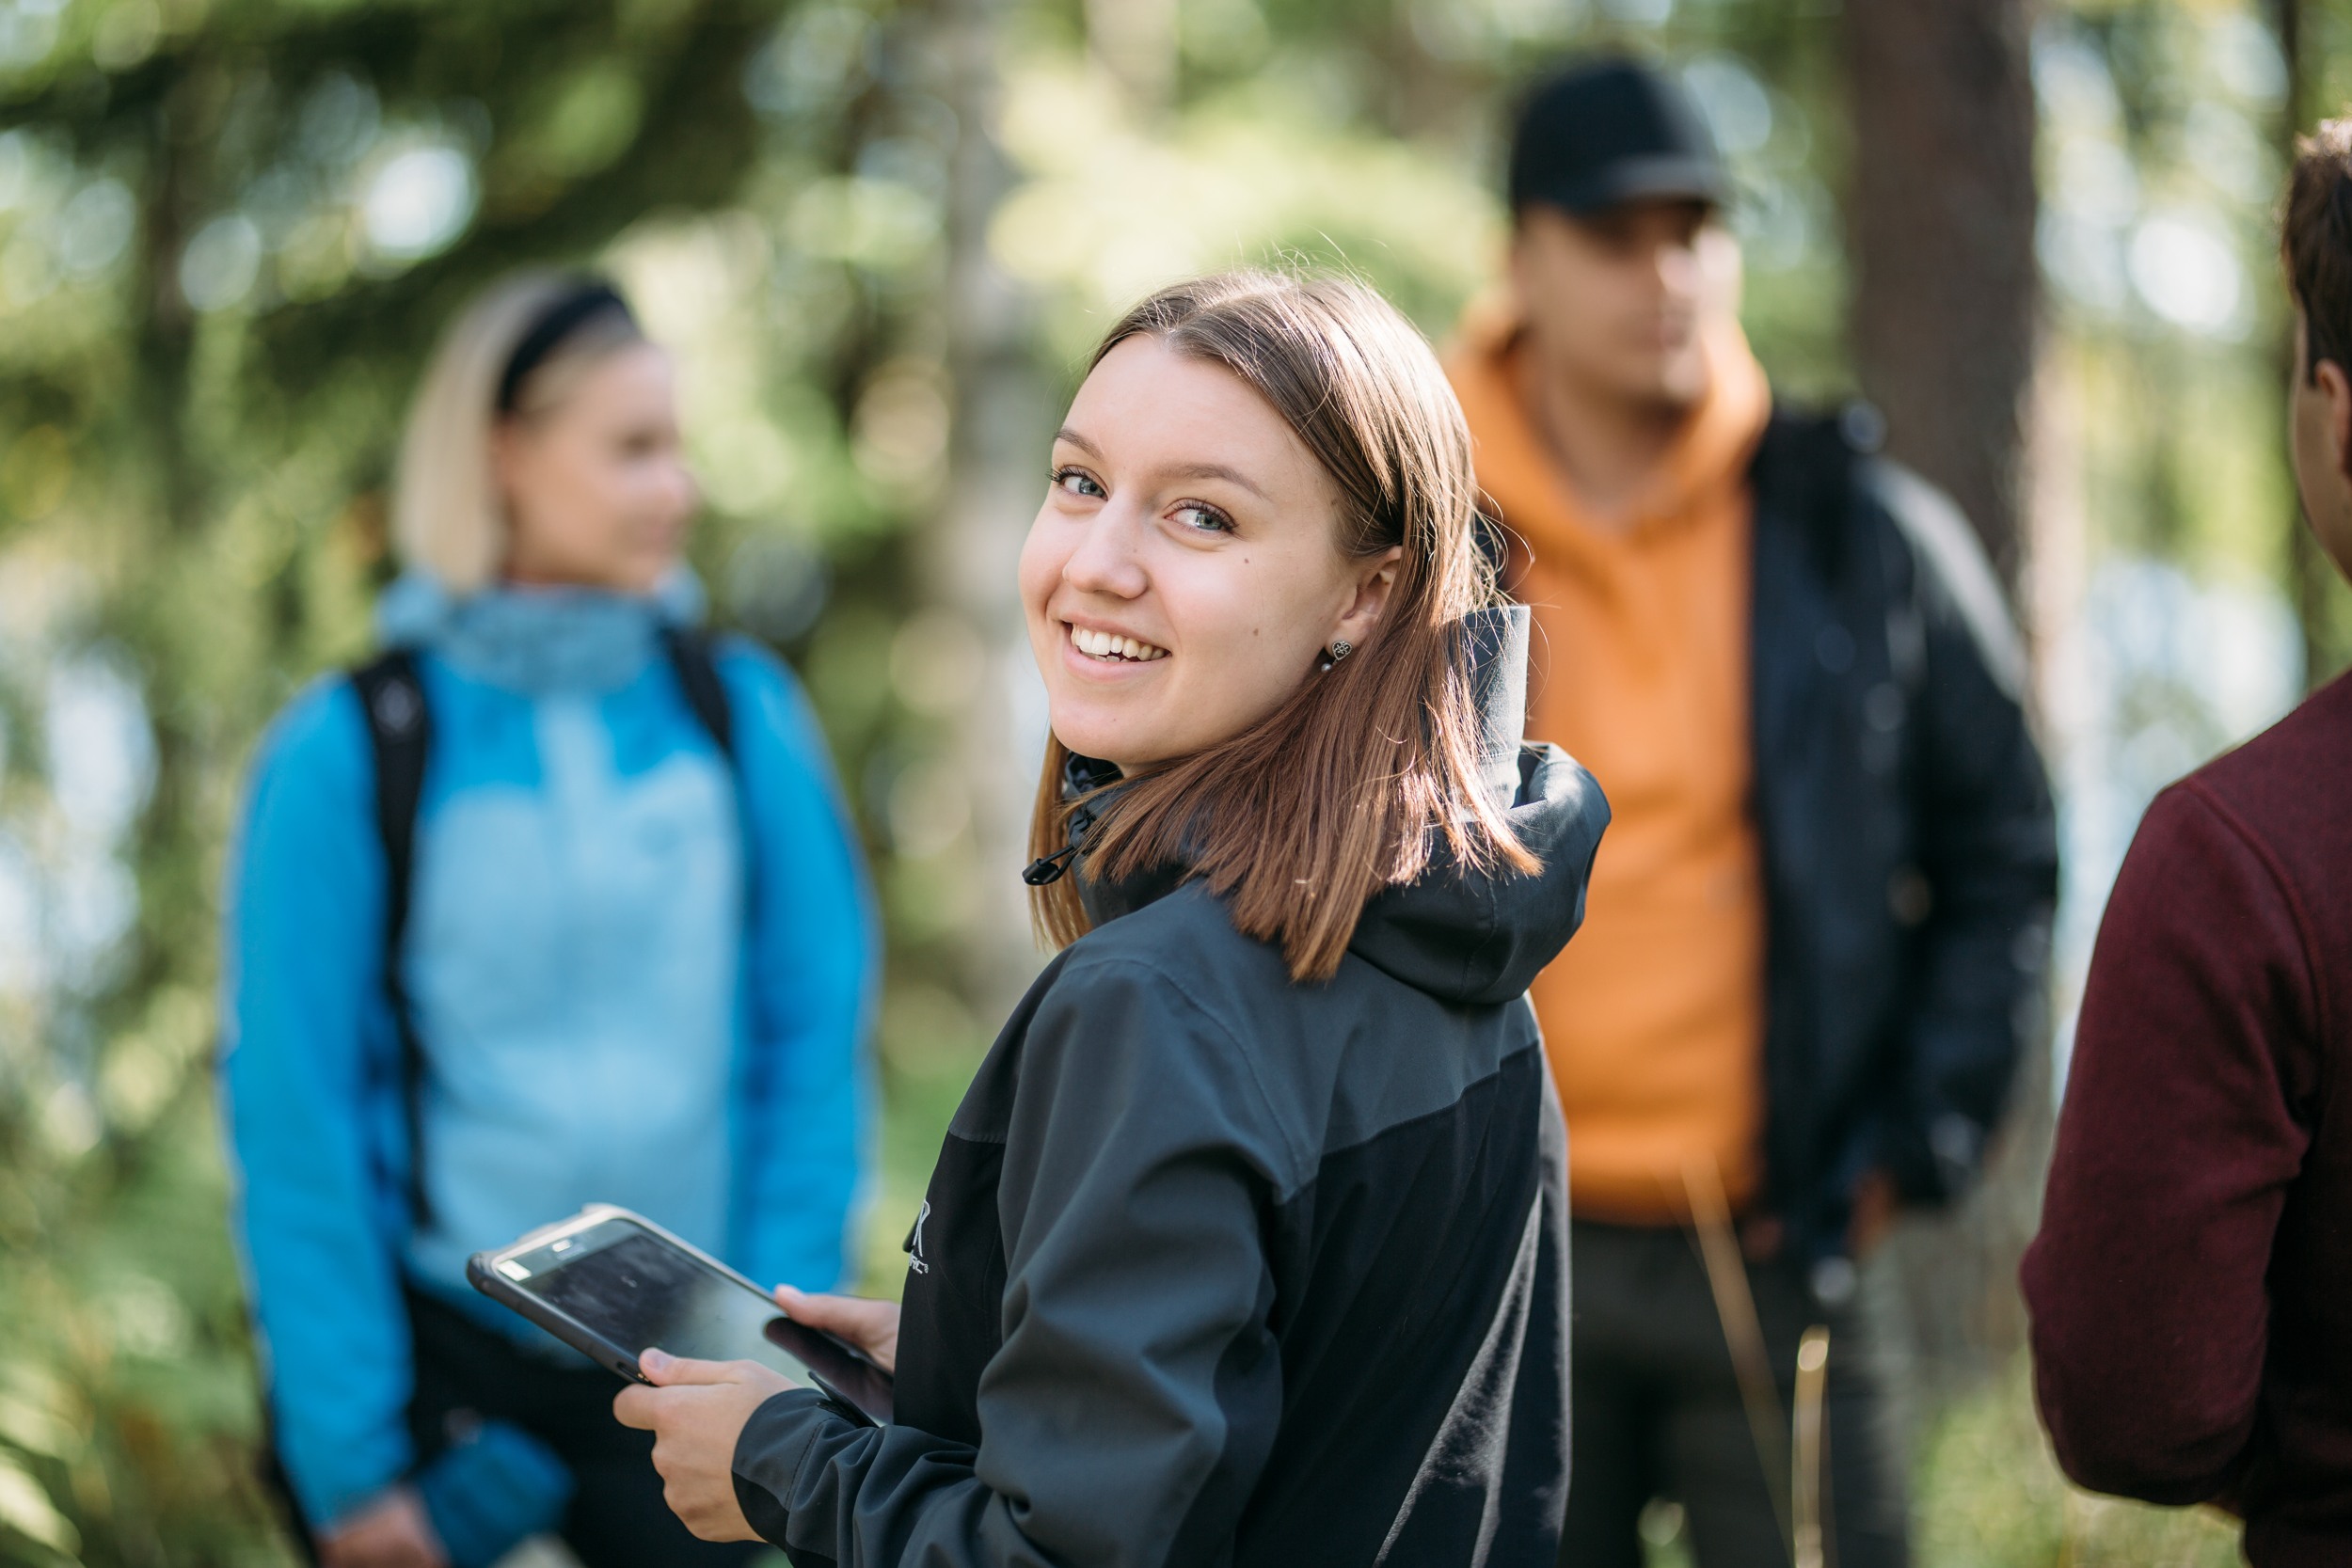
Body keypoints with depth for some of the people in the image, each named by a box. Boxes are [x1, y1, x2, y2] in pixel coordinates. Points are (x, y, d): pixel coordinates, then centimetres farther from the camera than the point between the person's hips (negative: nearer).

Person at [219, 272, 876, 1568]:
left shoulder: (741, 715, -1)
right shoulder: (349, 753, -7)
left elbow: (815, 1035, 2)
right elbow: (292, 1110, -6)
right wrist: (346, 1460, -7)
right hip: (444, 1352, -2)